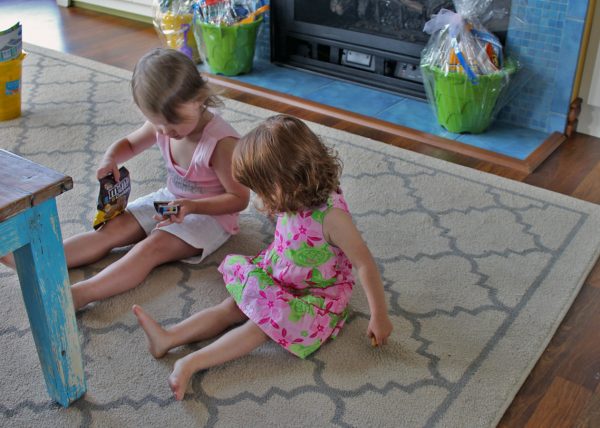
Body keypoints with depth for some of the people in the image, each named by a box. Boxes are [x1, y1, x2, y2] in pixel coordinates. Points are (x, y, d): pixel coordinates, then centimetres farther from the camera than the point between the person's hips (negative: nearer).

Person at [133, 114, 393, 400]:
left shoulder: (330, 214, -32)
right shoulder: (294, 200, -9)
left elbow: (365, 264, -27)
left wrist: (379, 316, -22)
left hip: (317, 298, -7)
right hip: (278, 280, 7)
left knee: (260, 324, -20)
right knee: (232, 307, -6)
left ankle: (190, 363, -22)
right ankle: (168, 338, -11)